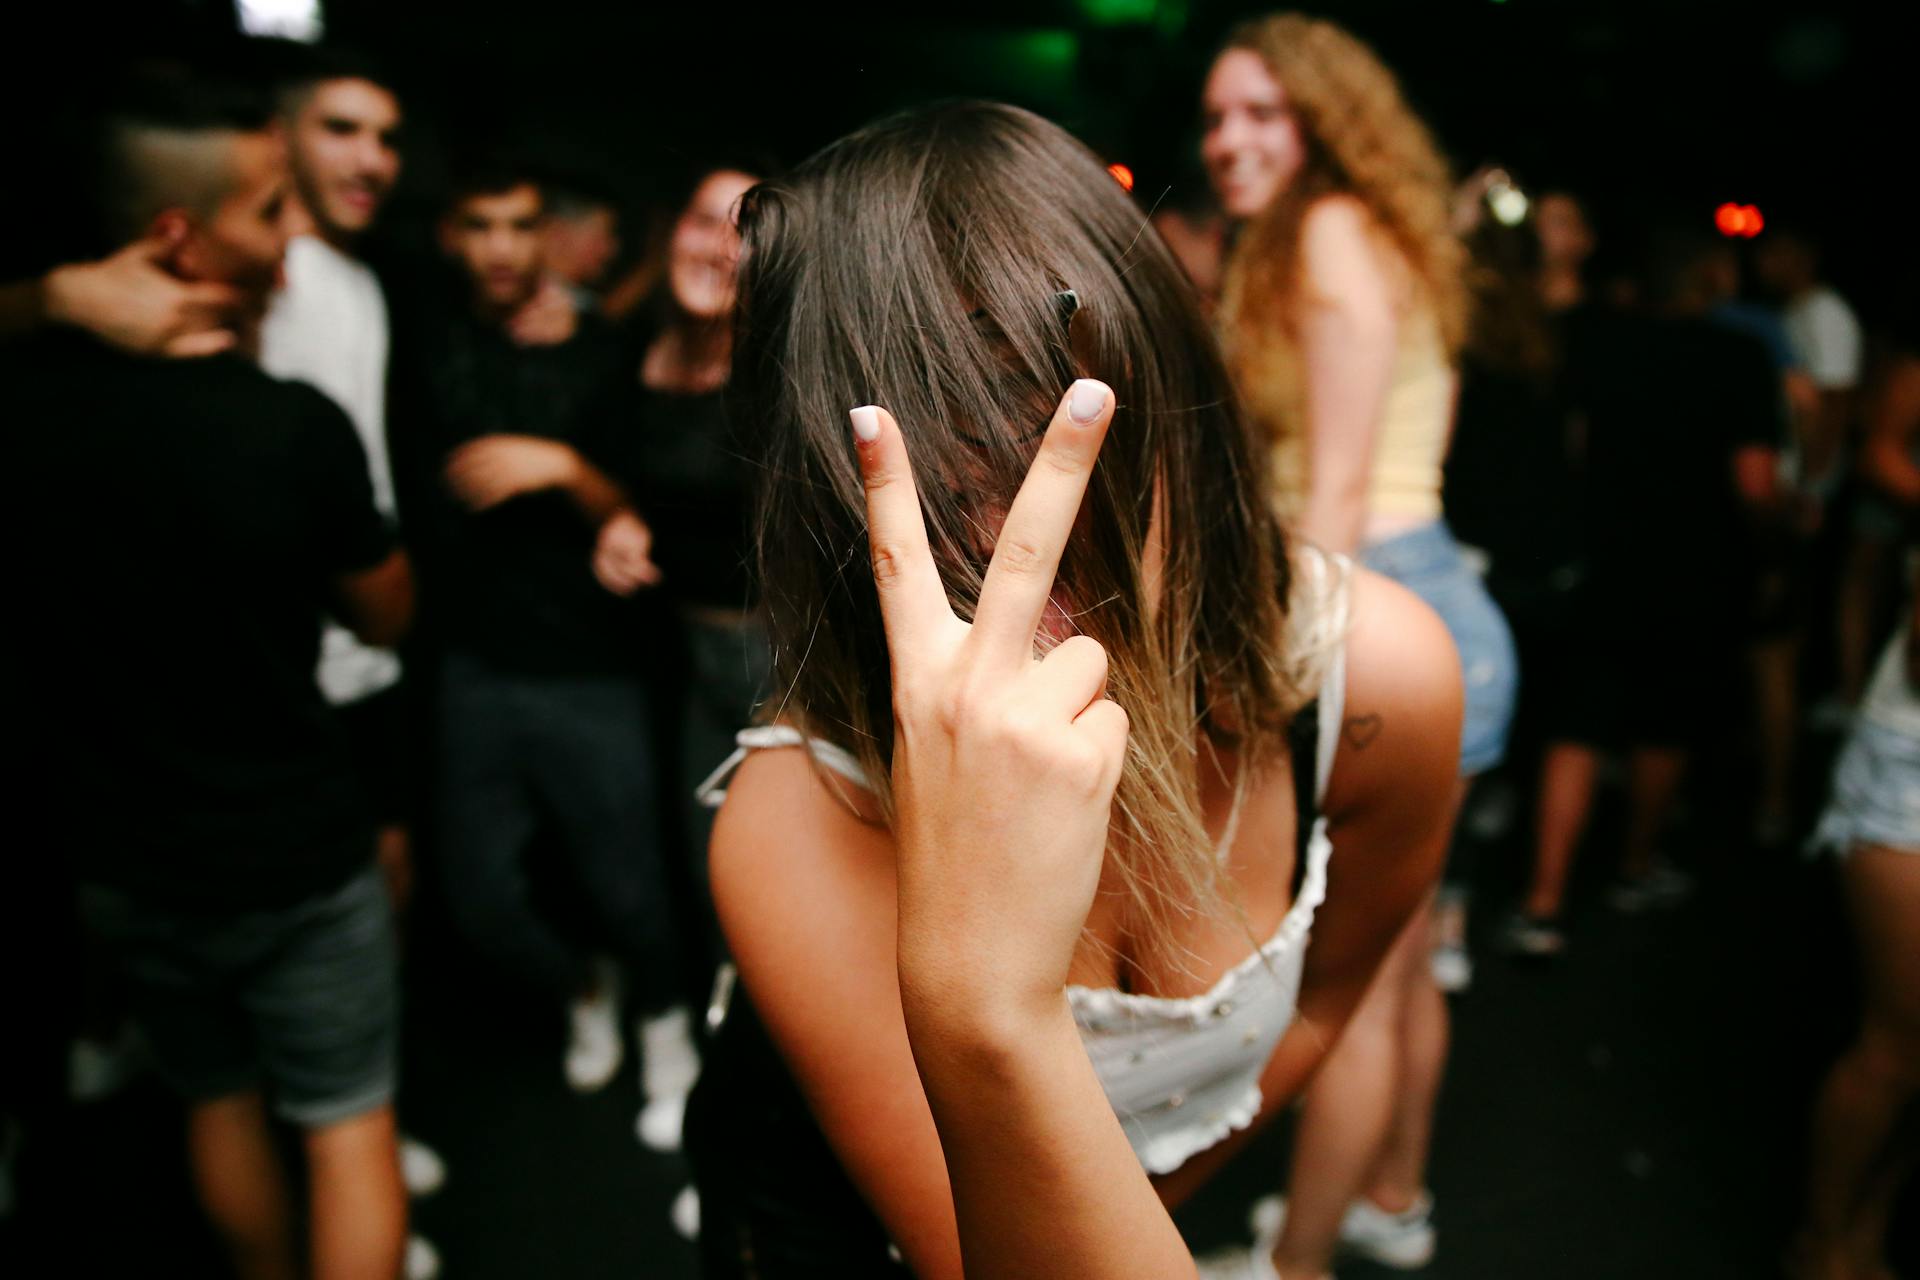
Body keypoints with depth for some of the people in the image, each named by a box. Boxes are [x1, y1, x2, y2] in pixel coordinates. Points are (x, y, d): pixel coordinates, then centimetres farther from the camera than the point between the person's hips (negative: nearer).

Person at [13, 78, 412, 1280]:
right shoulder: (296, 424, -23)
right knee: (349, 1122, 12)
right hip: (297, 855, -4)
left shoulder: (34, 385, -12)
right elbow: (388, 612, -7)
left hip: (121, 857, 5)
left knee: (219, 1100, 26)